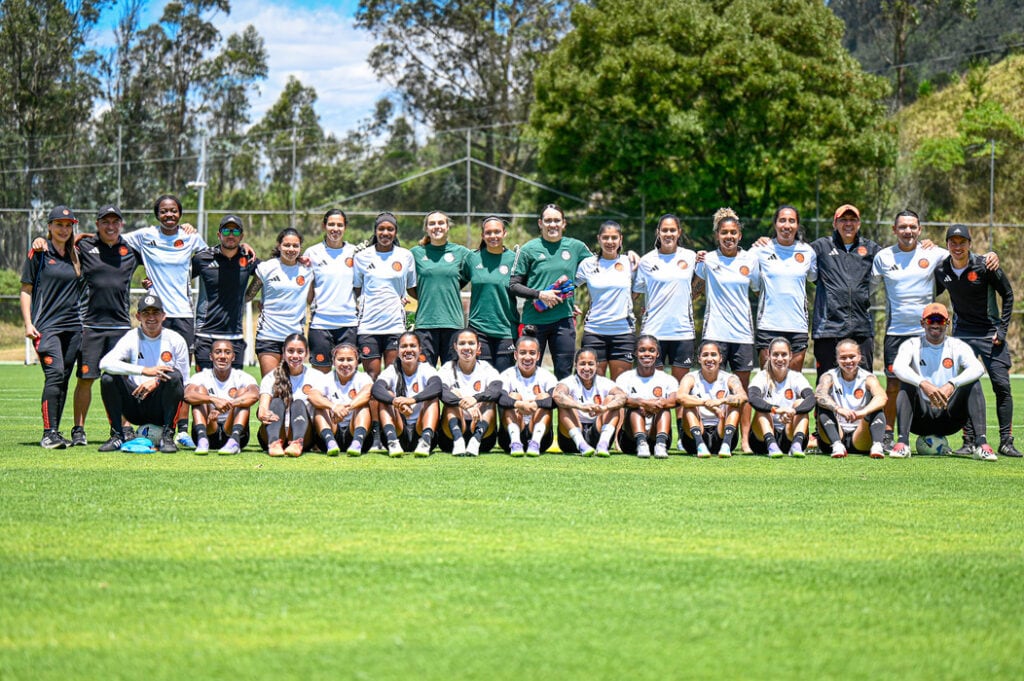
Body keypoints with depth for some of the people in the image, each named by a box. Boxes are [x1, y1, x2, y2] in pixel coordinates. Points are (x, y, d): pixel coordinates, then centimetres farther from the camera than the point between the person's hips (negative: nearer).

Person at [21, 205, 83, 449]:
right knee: (54, 373, -19)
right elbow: (26, 291, 2)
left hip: (73, 326, 5)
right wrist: (28, 323, -8)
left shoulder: (76, 255, 14)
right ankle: (48, 433, -20)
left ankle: (55, 432, 11)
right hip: (46, 325, -5)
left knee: (64, 379, 5)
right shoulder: (39, 253, 2)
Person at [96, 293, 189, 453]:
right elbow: (105, 363, -19)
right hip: (135, 403, 1)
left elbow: (183, 379, 1)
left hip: (162, 407, -1)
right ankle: (118, 435, -9)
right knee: (108, 378, -21)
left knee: (174, 376, -28)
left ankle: (167, 436, -21)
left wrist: (156, 382, -18)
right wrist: (144, 370, -30)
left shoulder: (175, 340, 2)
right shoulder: (131, 338, 0)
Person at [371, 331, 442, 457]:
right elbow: (376, 389, -21)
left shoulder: (426, 370, 0)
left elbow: (437, 387, -24)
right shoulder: (391, 372, 2)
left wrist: (412, 400, -42)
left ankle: (426, 441, -41)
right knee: (387, 396, -17)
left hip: (419, 430, -1)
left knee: (432, 397, -19)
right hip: (398, 430, 1)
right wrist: (395, 401, -42)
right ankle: (392, 442, -39)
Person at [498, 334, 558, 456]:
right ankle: (515, 443, -38)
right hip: (512, 433, -1)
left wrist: (536, 404, -40)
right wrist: (519, 404, -43)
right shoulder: (507, 375, 0)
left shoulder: (546, 376, 2)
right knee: (513, 396, -19)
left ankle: (535, 442, -36)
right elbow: (499, 398, -22)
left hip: (540, 433, 1)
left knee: (543, 397, -18)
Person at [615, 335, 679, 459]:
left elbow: (676, 400, -15)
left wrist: (659, 403, -34)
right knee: (636, 408, -23)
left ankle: (661, 444, -46)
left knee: (664, 408, -22)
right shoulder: (625, 378, 5)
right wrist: (643, 403, -36)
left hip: (656, 434, 1)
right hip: (631, 438, -1)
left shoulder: (667, 379, 8)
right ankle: (641, 444, -47)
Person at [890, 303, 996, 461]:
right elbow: (898, 367, -21)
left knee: (973, 383, -20)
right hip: (920, 417, -1)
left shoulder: (958, 346, 4)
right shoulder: (912, 345, 2)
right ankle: (902, 442, -35)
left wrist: (952, 384, -37)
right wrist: (923, 384, -40)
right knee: (907, 382, -24)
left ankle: (981, 443, -31)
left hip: (950, 416, 1)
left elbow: (978, 368, -18)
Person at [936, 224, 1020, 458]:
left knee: (1002, 385, -7)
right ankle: (969, 442, 3)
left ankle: (1006, 441, -2)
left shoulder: (984, 266, -12)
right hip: (962, 335, 2)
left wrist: (1002, 329, -7)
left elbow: (1008, 295, -3)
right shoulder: (941, 271, -3)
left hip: (990, 333, -2)